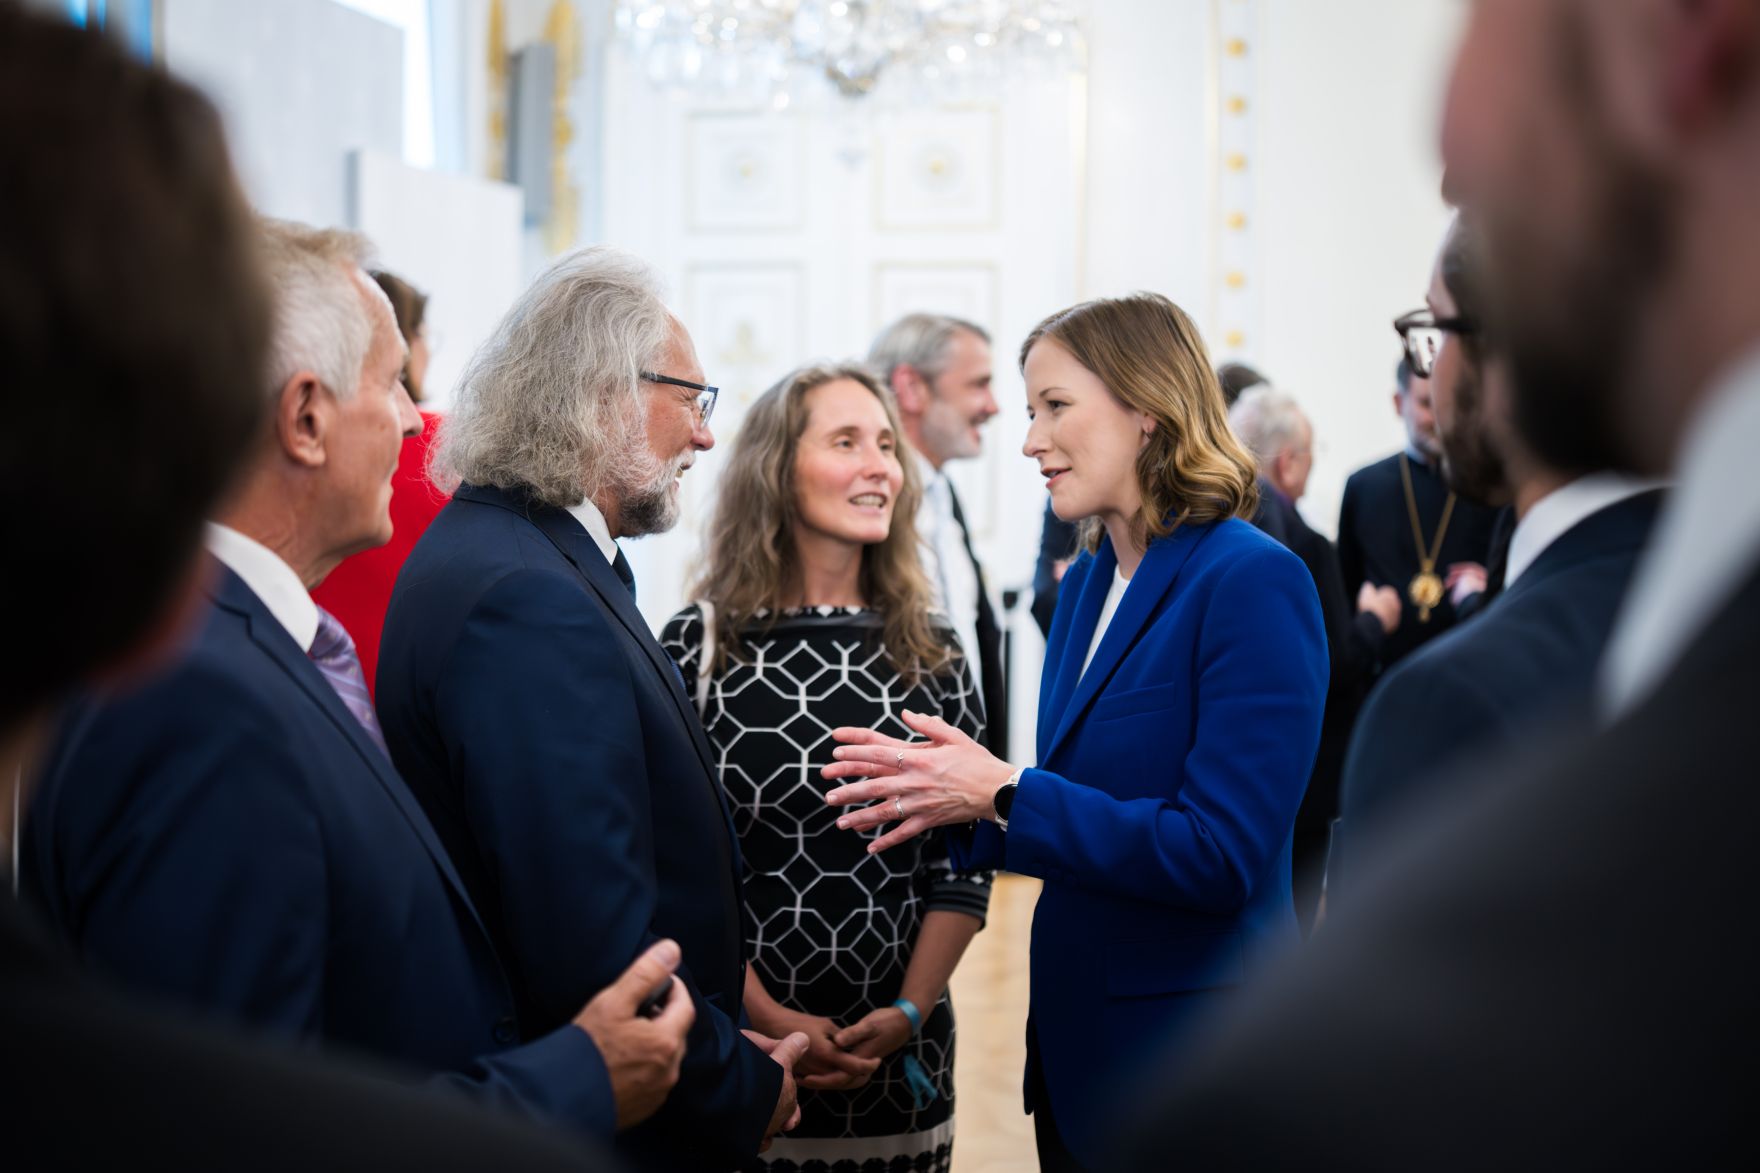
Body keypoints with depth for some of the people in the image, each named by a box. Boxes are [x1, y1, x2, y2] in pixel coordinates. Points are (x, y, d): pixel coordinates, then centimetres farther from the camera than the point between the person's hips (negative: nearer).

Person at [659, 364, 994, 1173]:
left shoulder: (930, 654, 2)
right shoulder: (697, 646, -6)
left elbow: (963, 864, 3)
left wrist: (909, 1013, -8)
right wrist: (768, 1017, -13)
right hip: (738, 1055, -2)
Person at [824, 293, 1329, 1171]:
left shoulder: (1253, 583, -17)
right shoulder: (1088, 583, 8)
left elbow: (1221, 856, -23)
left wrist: (1003, 793, -20)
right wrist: (956, 795, -6)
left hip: (1190, 1051, -7)